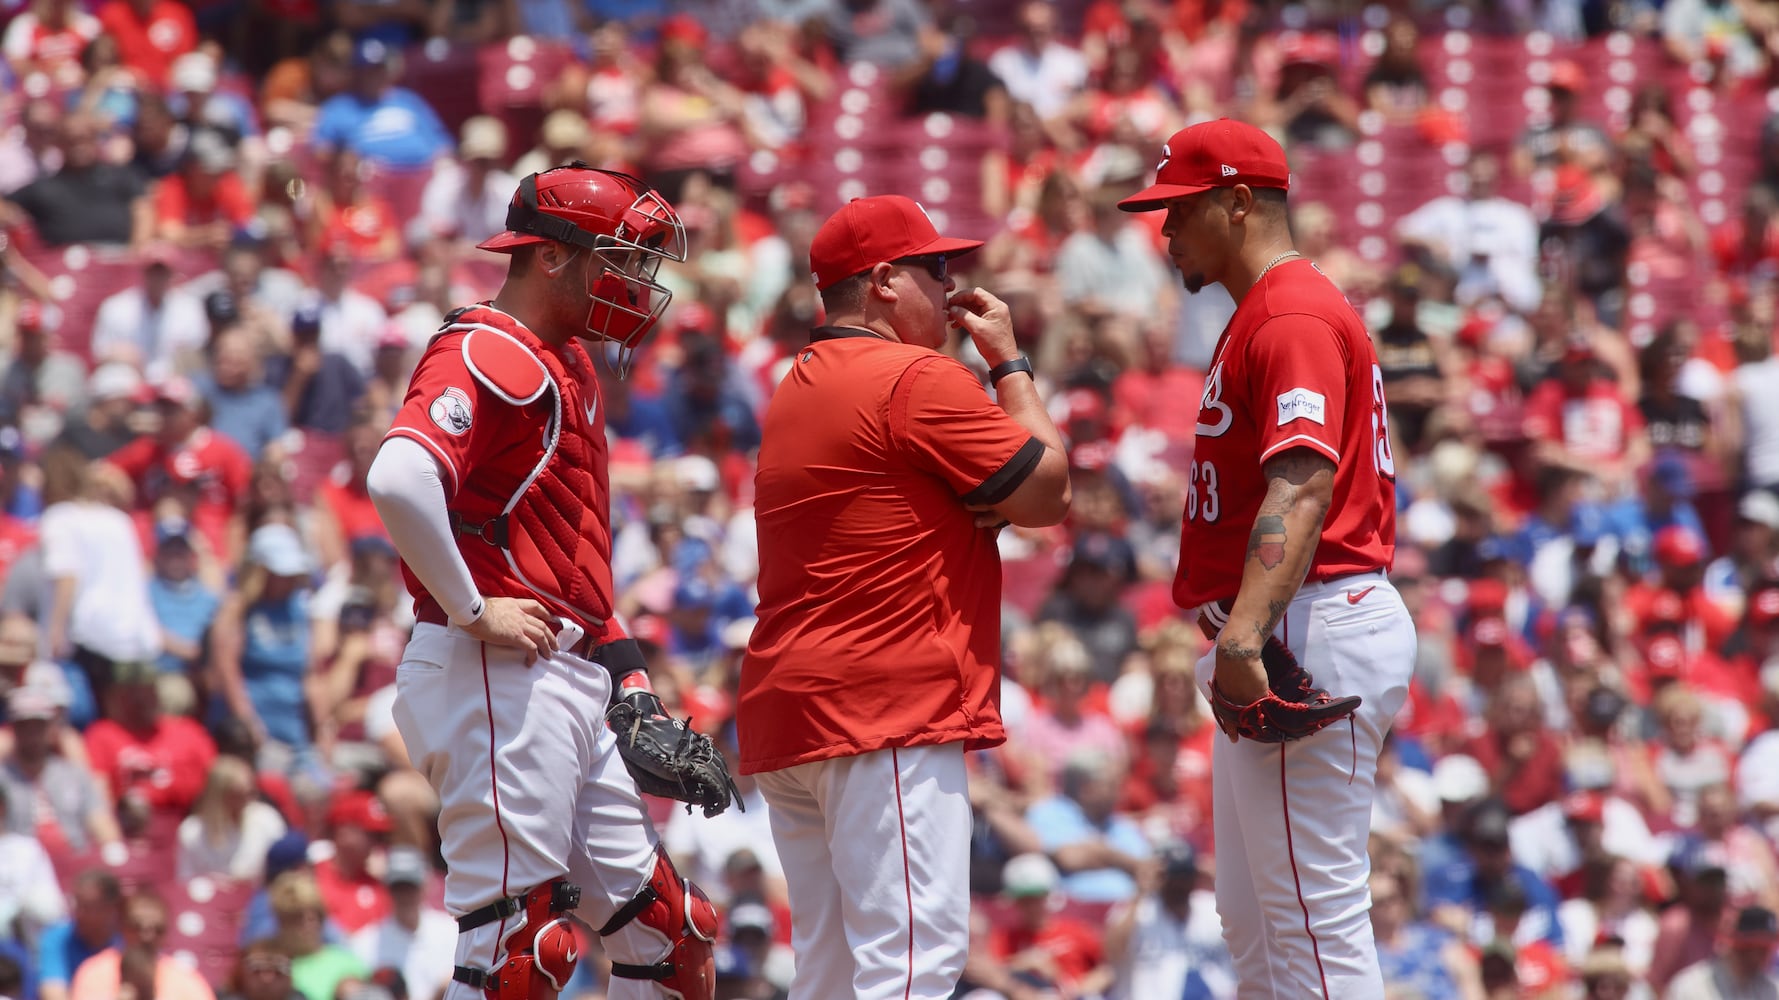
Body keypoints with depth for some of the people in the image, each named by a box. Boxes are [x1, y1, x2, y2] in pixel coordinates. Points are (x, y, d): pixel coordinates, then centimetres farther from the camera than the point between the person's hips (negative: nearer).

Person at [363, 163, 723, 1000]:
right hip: (498, 679, -10)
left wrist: (618, 656, 17)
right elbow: (398, 481, -31)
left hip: (566, 681, 10)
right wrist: (470, 610, -22)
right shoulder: (484, 356, -12)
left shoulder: (567, 361, 20)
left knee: (660, 929, 11)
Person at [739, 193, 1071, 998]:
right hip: (891, 715, -10)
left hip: (784, 713, 10)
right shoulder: (915, 379, -9)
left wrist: (988, 507, 1)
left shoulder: (796, 389, 20)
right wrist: (1010, 364, 7)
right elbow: (1047, 492, -5)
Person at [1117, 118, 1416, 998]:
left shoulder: (1294, 315, -13)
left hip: (1314, 629, -12)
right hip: (1275, 640, 12)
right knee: (1251, 924, 14)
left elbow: (1303, 482, -27)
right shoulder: (1264, 314, 22)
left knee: (1316, 919, -12)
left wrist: (1246, 630, -38)